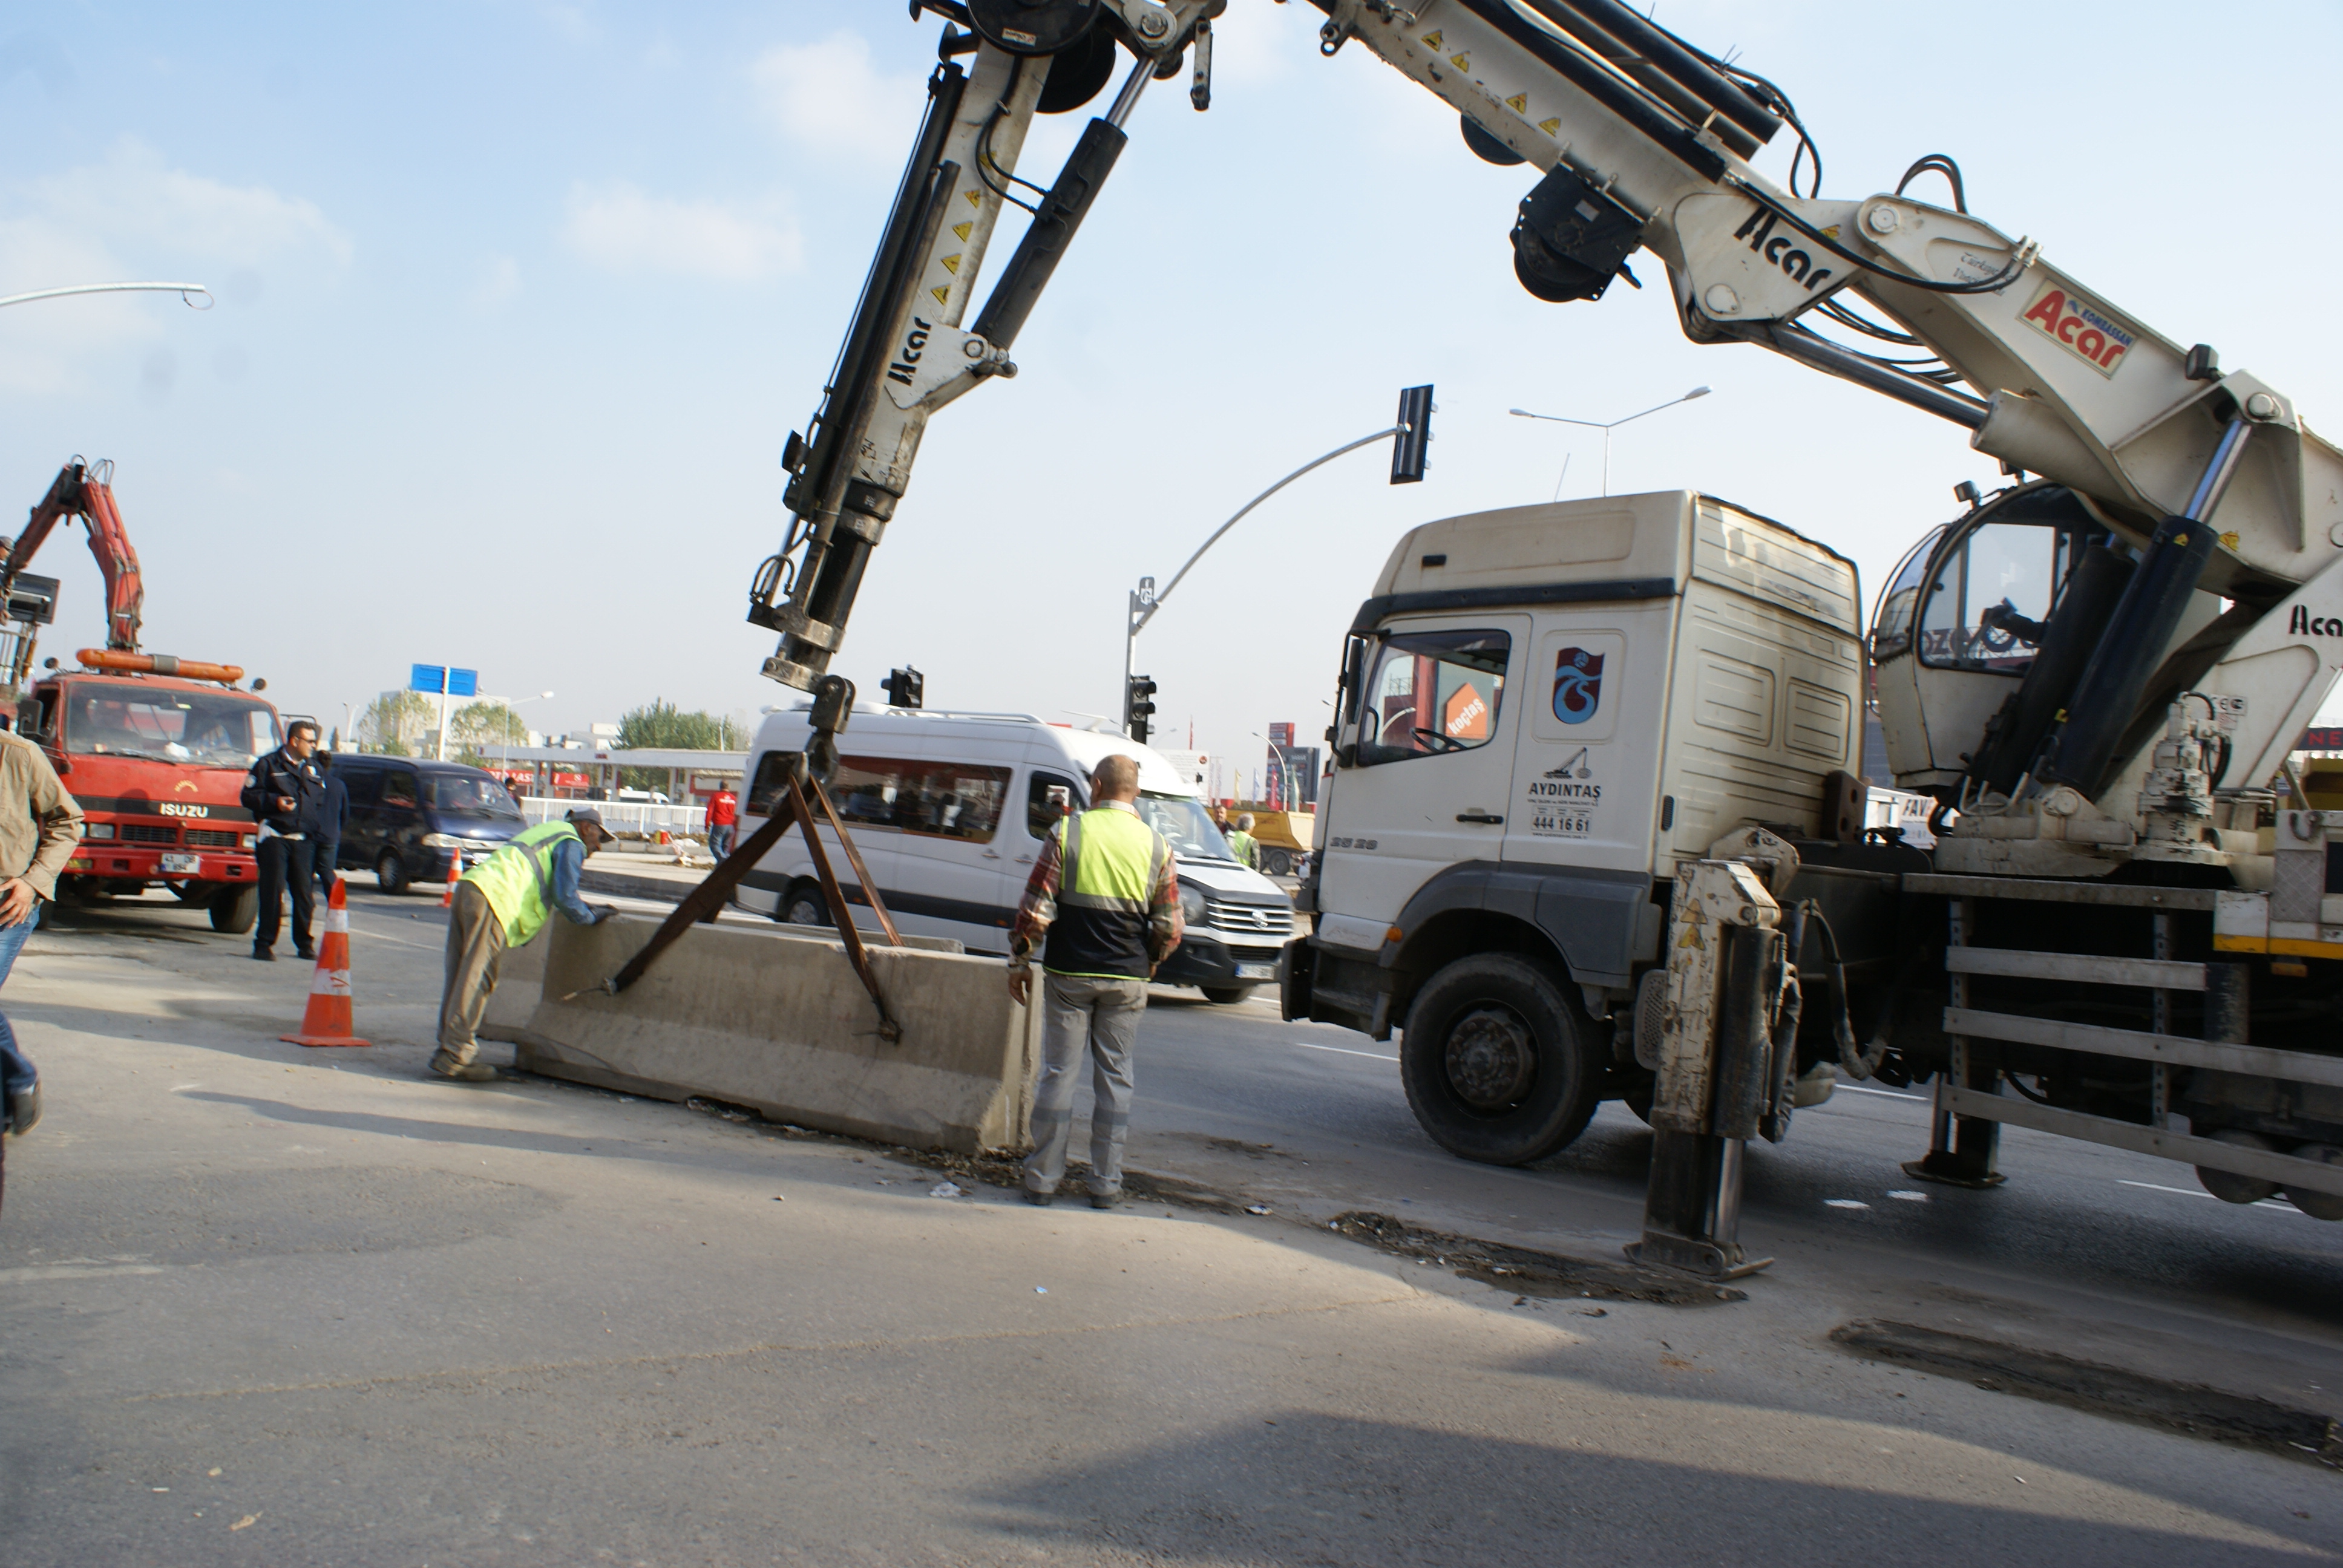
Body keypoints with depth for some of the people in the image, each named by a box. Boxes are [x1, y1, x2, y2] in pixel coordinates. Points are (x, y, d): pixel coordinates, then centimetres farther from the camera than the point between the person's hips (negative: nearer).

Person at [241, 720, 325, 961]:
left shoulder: (316, 769, 16)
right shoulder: (268, 765, 3)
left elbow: (322, 803, 21)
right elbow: (249, 796, 0)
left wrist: (319, 828, 8)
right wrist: (275, 802, -14)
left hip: (305, 841, 4)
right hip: (275, 838, -4)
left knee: (305, 892, 2)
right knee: (272, 891, -4)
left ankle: (304, 944, 12)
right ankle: (264, 943, 2)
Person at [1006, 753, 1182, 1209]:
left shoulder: (1067, 833, -5)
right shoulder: (1157, 847, 1)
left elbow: (1034, 911, -8)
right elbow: (1170, 929, 2)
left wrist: (1019, 963, 4)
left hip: (1068, 975, -1)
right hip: (1126, 982, 1)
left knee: (1058, 1073, 6)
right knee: (1114, 1077, 10)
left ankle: (1043, 1179, 12)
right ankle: (1105, 1184, 13)